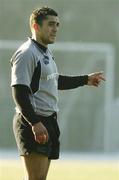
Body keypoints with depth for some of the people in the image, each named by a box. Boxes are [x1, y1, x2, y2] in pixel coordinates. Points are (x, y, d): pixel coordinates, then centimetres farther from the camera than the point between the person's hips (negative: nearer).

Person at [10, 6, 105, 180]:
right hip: (33, 122, -10)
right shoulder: (27, 53, -13)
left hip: (48, 120, 10)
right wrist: (35, 123, -27)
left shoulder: (46, 53, 18)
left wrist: (86, 80, 39)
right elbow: (19, 92, -21)